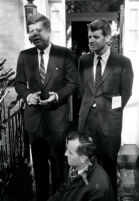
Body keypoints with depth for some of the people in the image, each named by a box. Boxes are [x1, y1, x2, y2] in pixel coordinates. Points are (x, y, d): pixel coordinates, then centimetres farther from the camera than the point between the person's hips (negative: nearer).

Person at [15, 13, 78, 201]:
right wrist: (28, 95, -13)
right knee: (39, 163, 16)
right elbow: (19, 83, 7)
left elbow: (73, 83, -4)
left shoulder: (65, 54, -6)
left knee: (58, 162, 13)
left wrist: (57, 95, -20)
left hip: (57, 117, -2)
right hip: (34, 116, 3)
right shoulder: (24, 56, 3)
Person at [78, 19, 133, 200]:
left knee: (108, 162, 10)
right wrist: (88, 106, 7)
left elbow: (125, 94, 1)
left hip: (109, 119, -2)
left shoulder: (123, 62, -5)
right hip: (86, 117, 3)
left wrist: (111, 110, 3)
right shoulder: (83, 60, 5)